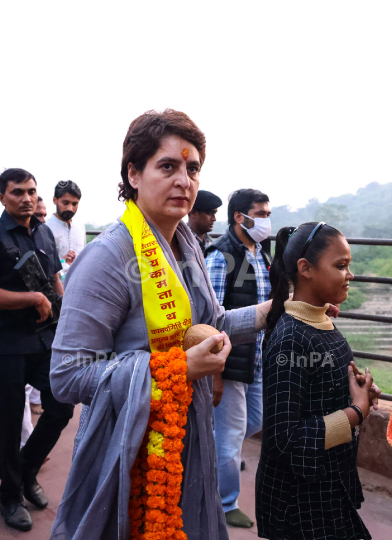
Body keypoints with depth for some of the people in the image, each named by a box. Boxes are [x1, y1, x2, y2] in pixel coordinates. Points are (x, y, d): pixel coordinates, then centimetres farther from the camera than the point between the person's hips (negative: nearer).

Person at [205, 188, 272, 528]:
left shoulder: (264, 254, 8)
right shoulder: (222, 256, -16)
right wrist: (214, 372, -19)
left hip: (258, 360, 8)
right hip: (231, 362, -8)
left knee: (257, 421, 21)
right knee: (231, 435, 6)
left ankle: (212, 451, 45)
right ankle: (226, 505, 28)